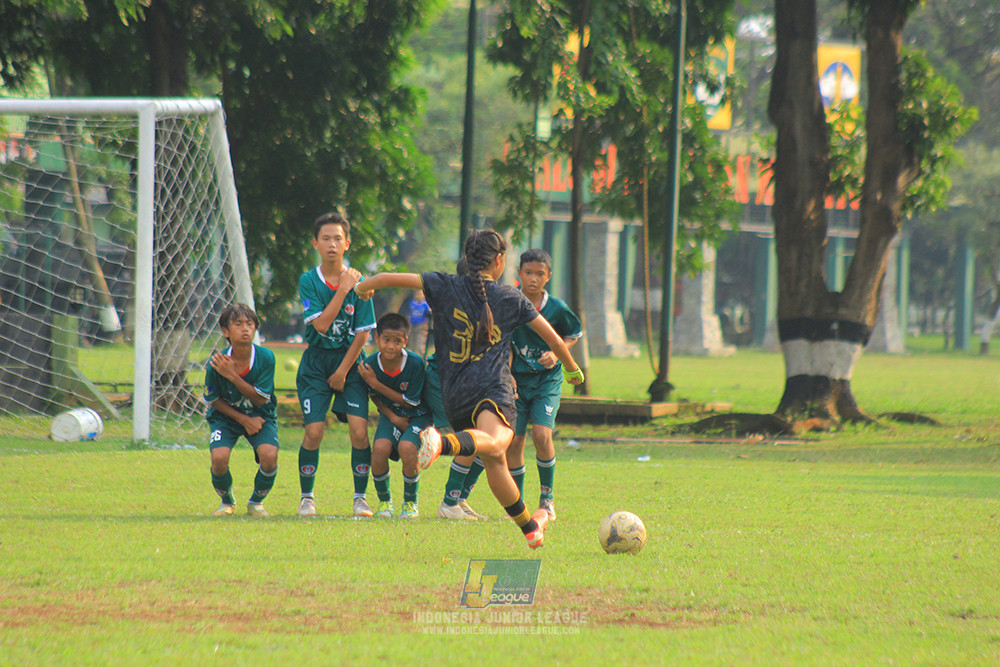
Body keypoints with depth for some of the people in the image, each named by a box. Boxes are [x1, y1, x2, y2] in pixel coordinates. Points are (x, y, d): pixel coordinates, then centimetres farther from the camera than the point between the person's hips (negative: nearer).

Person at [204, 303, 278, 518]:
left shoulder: (265, 357, -21)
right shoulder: (216, 363, -21)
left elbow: (260, 399, -18)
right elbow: (214, 400, -6)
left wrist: (232, 376, -30)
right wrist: (244, 420, -13)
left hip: (260, 415, 0)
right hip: (226, 416, 0)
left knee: (269, 455, -27)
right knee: (219, 458, -27)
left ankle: (256, 502, 5)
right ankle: (226, 501, 8)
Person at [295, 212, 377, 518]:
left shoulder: (358, 283, -4)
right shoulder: (309, 281, -6)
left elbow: (363, 333, -2)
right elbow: (320, 324, -17)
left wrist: (343, 372, -6)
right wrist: (343, 289, -18)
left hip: (349, 360, 0)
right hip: (316, 364, 0)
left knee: (358, 430, -12)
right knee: (314, 431, -10)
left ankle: (360, 497, 1)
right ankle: (306, 497, 7)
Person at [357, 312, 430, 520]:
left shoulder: (415, 364, -25)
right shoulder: (370, 365, -16)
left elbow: (410, 402, -17)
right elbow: (374, 397, 3)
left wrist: (377, 384, -24)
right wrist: (392, 416, -14)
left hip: (417, 415, -2)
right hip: (390, 414, 2)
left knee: (407, 447, -30)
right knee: (380, 448, -27)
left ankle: (410, 502, -5)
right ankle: (384, 500, -1)